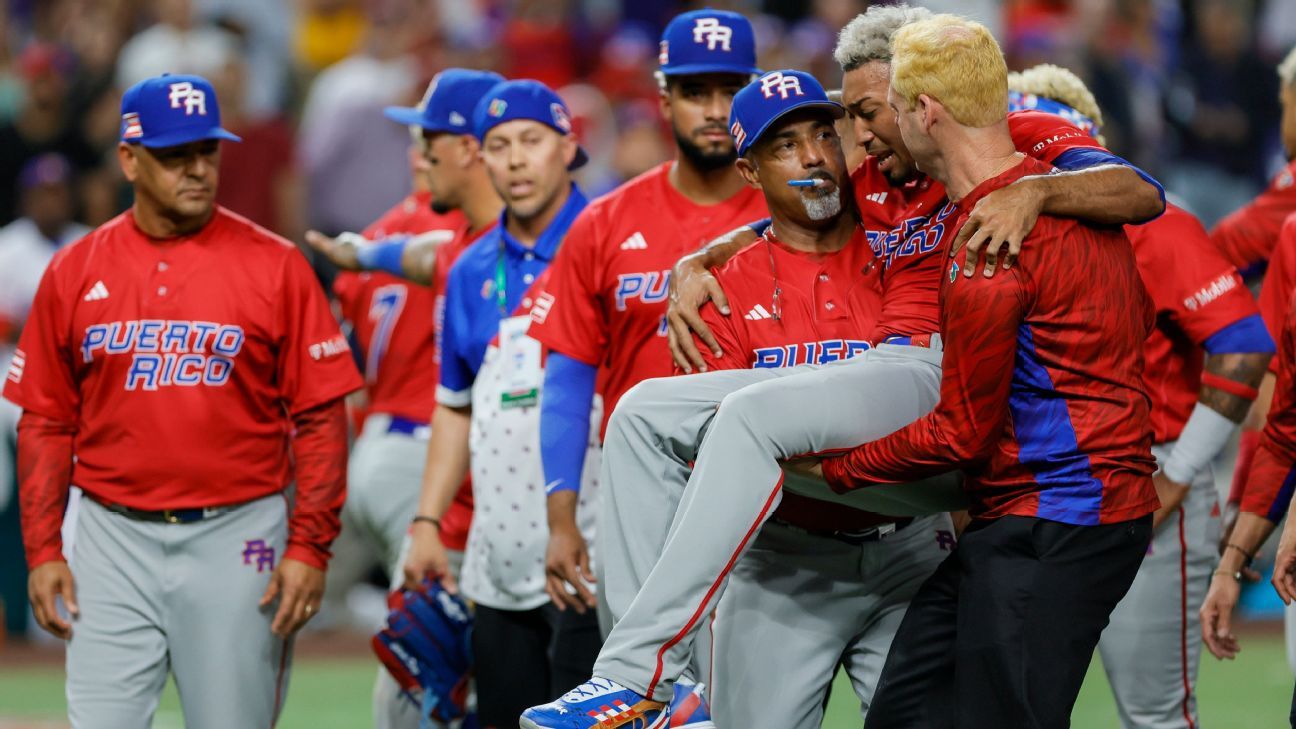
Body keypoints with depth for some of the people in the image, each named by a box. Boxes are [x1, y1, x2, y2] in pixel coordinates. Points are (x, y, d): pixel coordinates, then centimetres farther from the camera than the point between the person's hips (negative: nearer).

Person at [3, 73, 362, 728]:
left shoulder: (275, 266, -2)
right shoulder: (74, 273, 5)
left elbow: (320, 416, -3)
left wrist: (310, 547, -9)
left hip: (236, 537, -2)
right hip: (113, 540, 2)